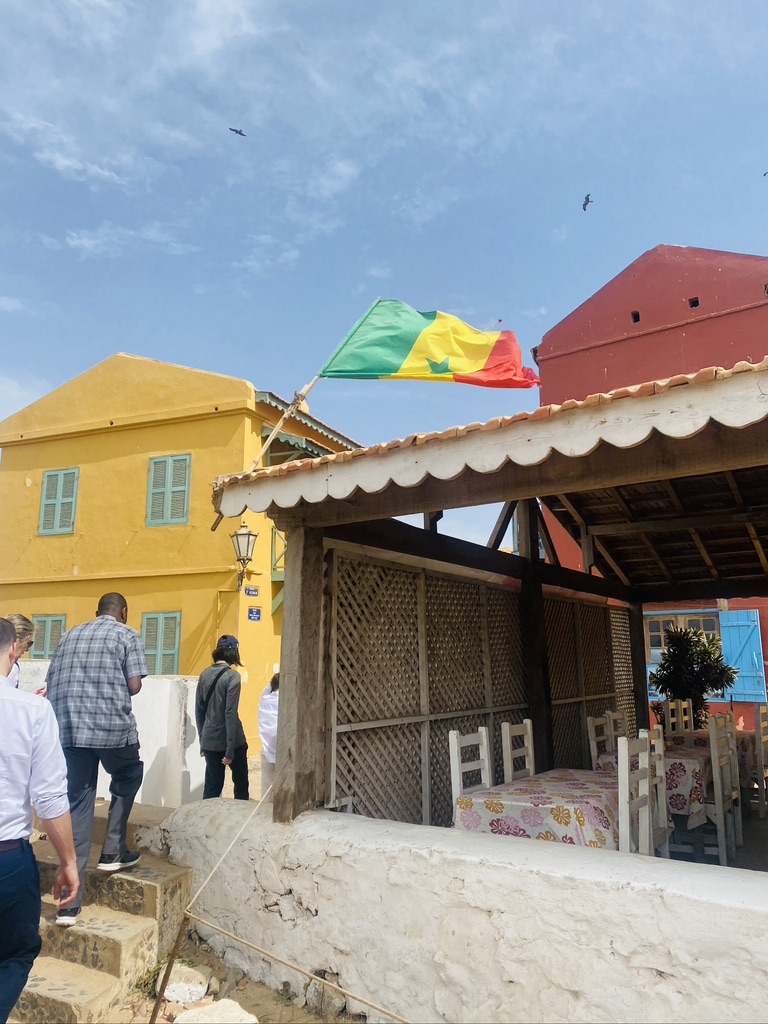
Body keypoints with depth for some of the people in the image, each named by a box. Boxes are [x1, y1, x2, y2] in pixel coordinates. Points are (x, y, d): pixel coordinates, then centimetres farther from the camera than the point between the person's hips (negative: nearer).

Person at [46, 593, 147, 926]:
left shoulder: (70, 635, 17)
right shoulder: (126, 635, 2)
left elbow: (51, 686, 14)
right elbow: (134, 685, -5)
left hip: (68, 729, 4)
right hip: (112, 726, -4)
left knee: (77, 804, 8)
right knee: (127, 779, 25)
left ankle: (70, 903, 8)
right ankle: (113, 852, 23)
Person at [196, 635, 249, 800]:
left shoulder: (204, 675, 4)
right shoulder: (232, 676, -14)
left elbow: (199, 711, 9)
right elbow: (230, 714, -18)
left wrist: (202, 740, 17)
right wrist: (230, 749, -17)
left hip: (209, 741, 5)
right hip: (231, 740, -5)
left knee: (212, 787, 11)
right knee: (241, 782, 15)